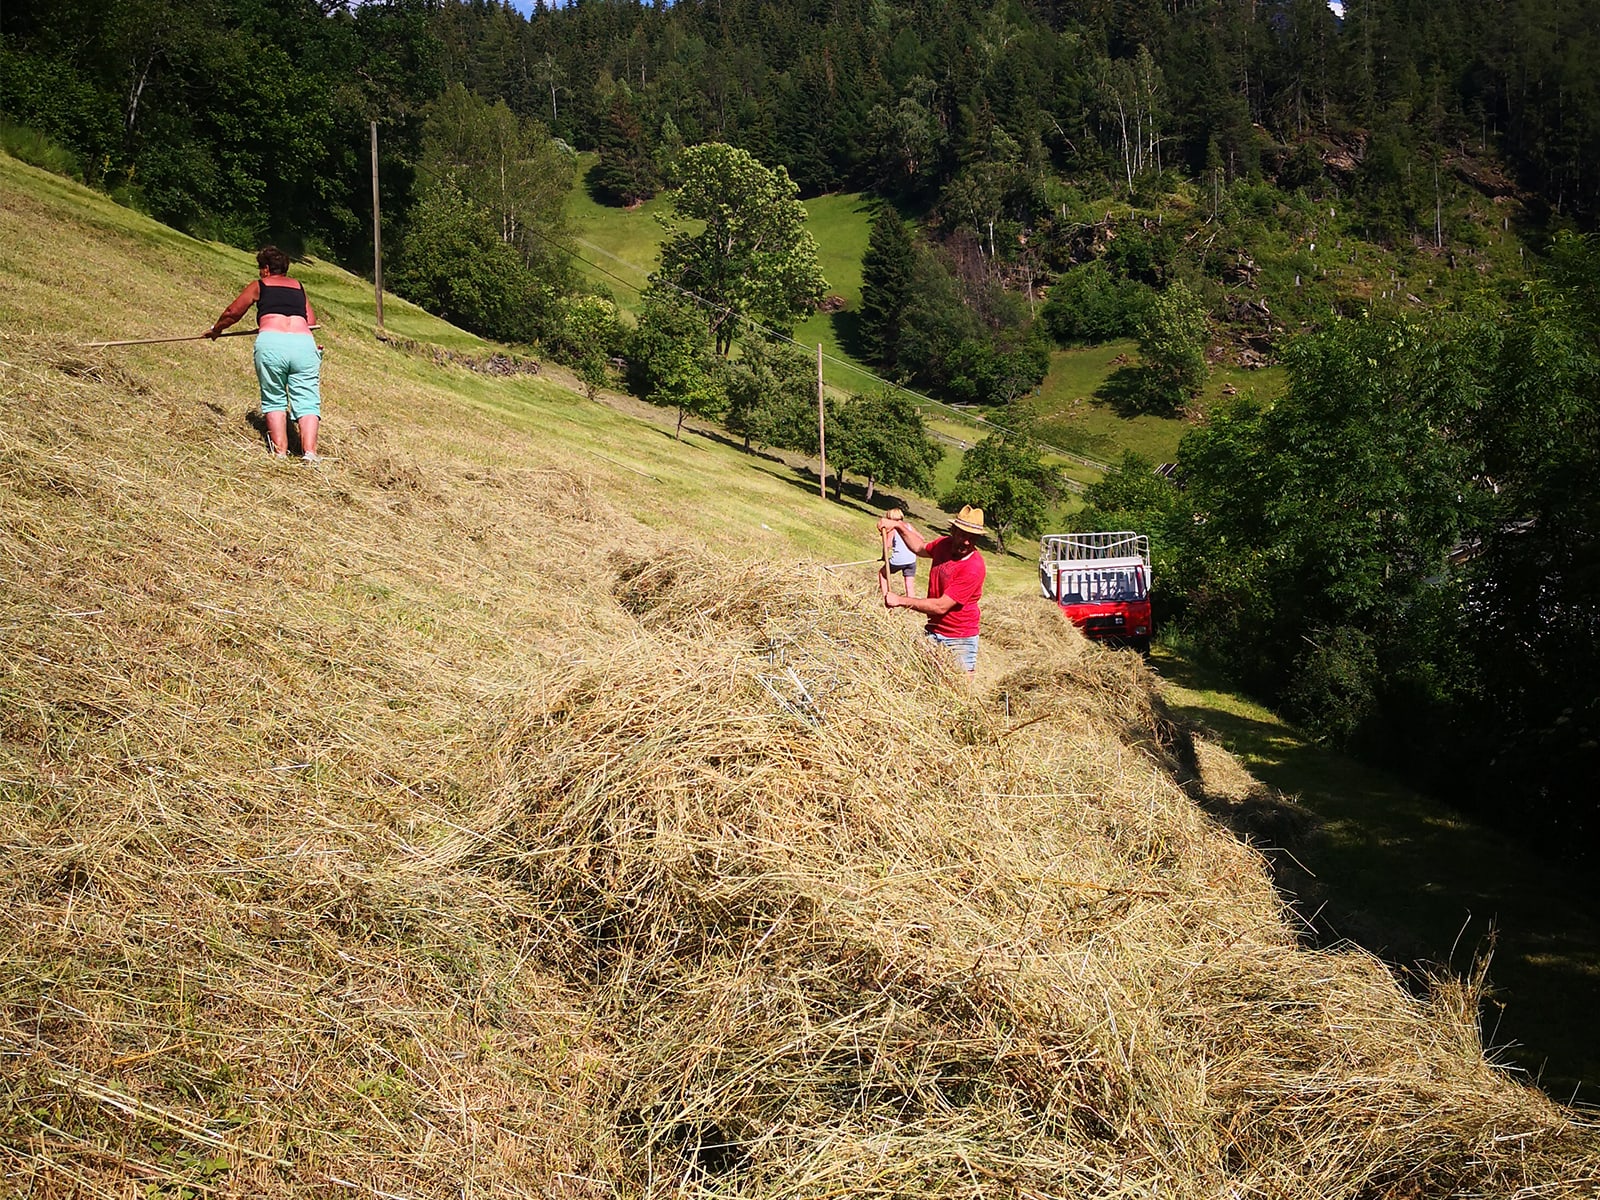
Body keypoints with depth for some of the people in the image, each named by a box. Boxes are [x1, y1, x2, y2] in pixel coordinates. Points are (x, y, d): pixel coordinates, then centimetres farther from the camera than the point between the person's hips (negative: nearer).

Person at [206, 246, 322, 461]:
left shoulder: (258, 286, 20)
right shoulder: (299, 287, 26)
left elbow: (232, 313, 22)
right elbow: (312, 321, 22)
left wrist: (215, 330, 39)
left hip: (271, 343, -1)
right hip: (304, 342, 1)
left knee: (274, 401, 11)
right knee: (307, 401, -2)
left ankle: (279, 451, 0)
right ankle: (310, 451, -20)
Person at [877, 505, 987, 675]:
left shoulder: (975, 567, -23)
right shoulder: (944, 544, -1)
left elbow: (941, 606, -24)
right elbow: (920, 548, 26)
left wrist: (900, 600, -20)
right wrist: (899, 526, 15)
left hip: (960, 640, -6)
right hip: (933, 632, 6)